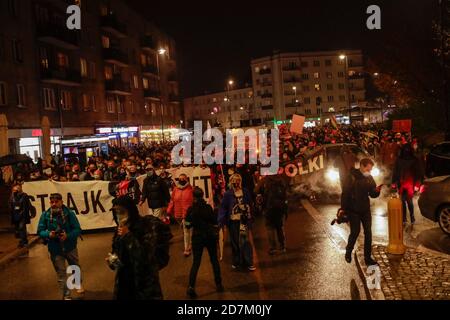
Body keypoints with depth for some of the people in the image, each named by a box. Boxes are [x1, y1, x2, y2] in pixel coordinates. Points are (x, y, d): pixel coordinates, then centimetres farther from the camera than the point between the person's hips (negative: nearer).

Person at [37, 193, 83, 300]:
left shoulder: (69, 213, -14)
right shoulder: (45, 215, -10)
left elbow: (77, 230, -14)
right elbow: (40, 231, -2)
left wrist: (67, 236, -31)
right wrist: (48, 234, -23)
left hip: (70, 247, 0)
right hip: (55, 250, 0)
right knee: (61, 274, 7)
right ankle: (66, 296, 21)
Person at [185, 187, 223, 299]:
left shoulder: (191, 209, -9)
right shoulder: (208, 207, -8)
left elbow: (188, 225, -3)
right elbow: (215, 222, -4)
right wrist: (216, 234, 10)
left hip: (197, 236, 0)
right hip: (210, 236, 0)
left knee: (196, 262, 4)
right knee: (214, 260, 15)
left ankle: (191, 286, -8)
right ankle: (218, 284, 21)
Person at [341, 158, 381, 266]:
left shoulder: (369, 178, 2)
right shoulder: (352, 177, -13)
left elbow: (373, 194, 5)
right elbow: (345, 194, -13)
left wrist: (377, 190, -17)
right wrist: (343, 209, -15)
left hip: (365, 210, 5)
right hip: (353, 210, -5)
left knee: (368, 233, 3)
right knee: (355, 232, -3)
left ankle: (368, 257, 13)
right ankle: (348, 252, 23)